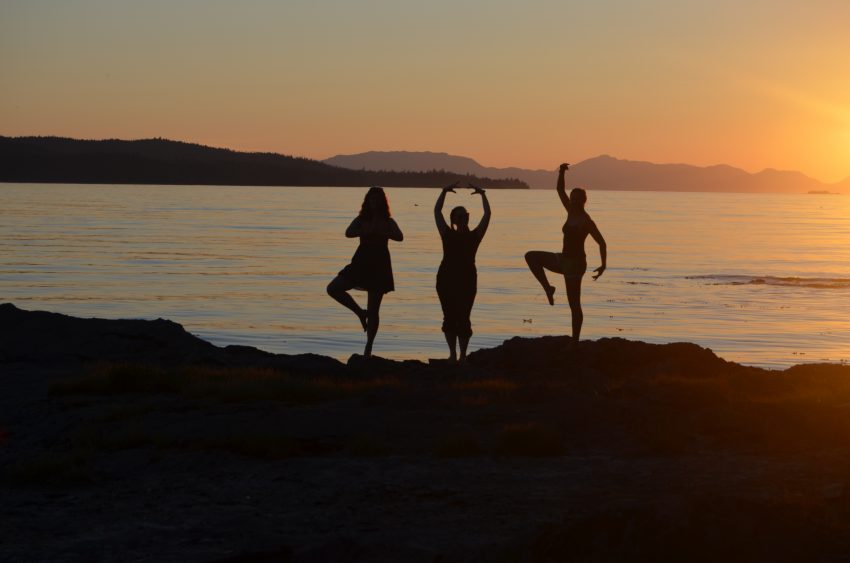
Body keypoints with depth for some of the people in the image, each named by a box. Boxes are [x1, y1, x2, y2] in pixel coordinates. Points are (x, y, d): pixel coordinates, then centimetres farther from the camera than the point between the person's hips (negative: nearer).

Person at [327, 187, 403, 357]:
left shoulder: (388, 222, 0)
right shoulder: (361, 220, 4)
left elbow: (399, 237, -19)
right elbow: (348, 233, -15)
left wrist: (380, 232, -31)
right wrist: (367, 230, -29)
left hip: (379, 266, -3)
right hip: (361, 264, 3)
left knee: (373, 310, 0)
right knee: (333, 288, -12)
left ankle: (368, 348, 8)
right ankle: (360, 312, 5)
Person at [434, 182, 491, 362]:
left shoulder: (474, 236, 3)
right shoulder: (447, 234, 3)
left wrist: (482, 195, 0)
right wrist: (445, 192, 1)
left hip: (467, 279, -1)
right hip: (446, 279, 1)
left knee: (463, 318, -1)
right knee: (449, 317, 4)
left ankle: (462, 355, 1)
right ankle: (453, 353, 11)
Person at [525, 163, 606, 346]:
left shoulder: (587, 222, -17)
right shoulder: (571, 213, 5)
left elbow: (601, 243, -17)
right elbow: (560, 190, 8)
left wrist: (603, 265, -22)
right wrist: (561, 173, -7)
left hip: (575, 263, -8)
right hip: (564, 259, 8)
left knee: (574, 304, -4)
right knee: (531, 256, 10)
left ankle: (575, 341, 1)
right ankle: (548, 288, 8)